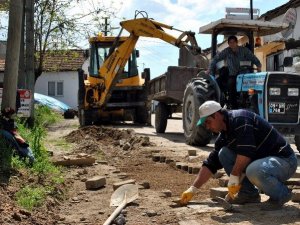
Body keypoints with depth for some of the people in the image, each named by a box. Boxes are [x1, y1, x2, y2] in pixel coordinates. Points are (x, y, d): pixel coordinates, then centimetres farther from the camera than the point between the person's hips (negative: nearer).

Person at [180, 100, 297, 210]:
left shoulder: (239, 119, -19)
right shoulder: (224, 135, 9)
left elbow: (245, 152, -29)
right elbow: (210, 164, 12)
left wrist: (233, 177, -18)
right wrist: (193, 189, 7)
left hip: (285, 161, -9)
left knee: (253, 171, -38)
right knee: (224, 153, 1)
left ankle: (281, 194, -8)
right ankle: (248, 193, 7)